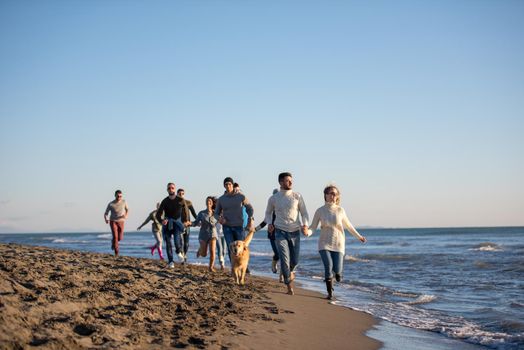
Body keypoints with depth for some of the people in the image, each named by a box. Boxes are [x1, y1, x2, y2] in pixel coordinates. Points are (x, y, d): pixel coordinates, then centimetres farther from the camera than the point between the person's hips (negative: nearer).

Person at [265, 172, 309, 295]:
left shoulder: (297, 196, 0)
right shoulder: (273, 198, 1)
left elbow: (304, 212, 3)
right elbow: (268, 212, 17)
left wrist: (305, 225, -14)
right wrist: (269, 223, -1)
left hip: (295, 232, 1)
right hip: (280, 232, -1)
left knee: (294, 261, 6)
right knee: (284, 260, -11)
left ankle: (290, 271, 42)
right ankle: (289, 287, 2)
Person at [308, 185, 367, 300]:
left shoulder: (340, 210, -3)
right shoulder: (320, 211, -5)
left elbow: (347, 225, 11)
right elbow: (313, 227, -3)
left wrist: (359, 236, 19)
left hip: (338, 243, 1)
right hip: (324, 243, -1)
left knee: (337, 269, -7)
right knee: (328, 266, -18)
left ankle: (337, 272, 34)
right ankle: (330, 293, -2)